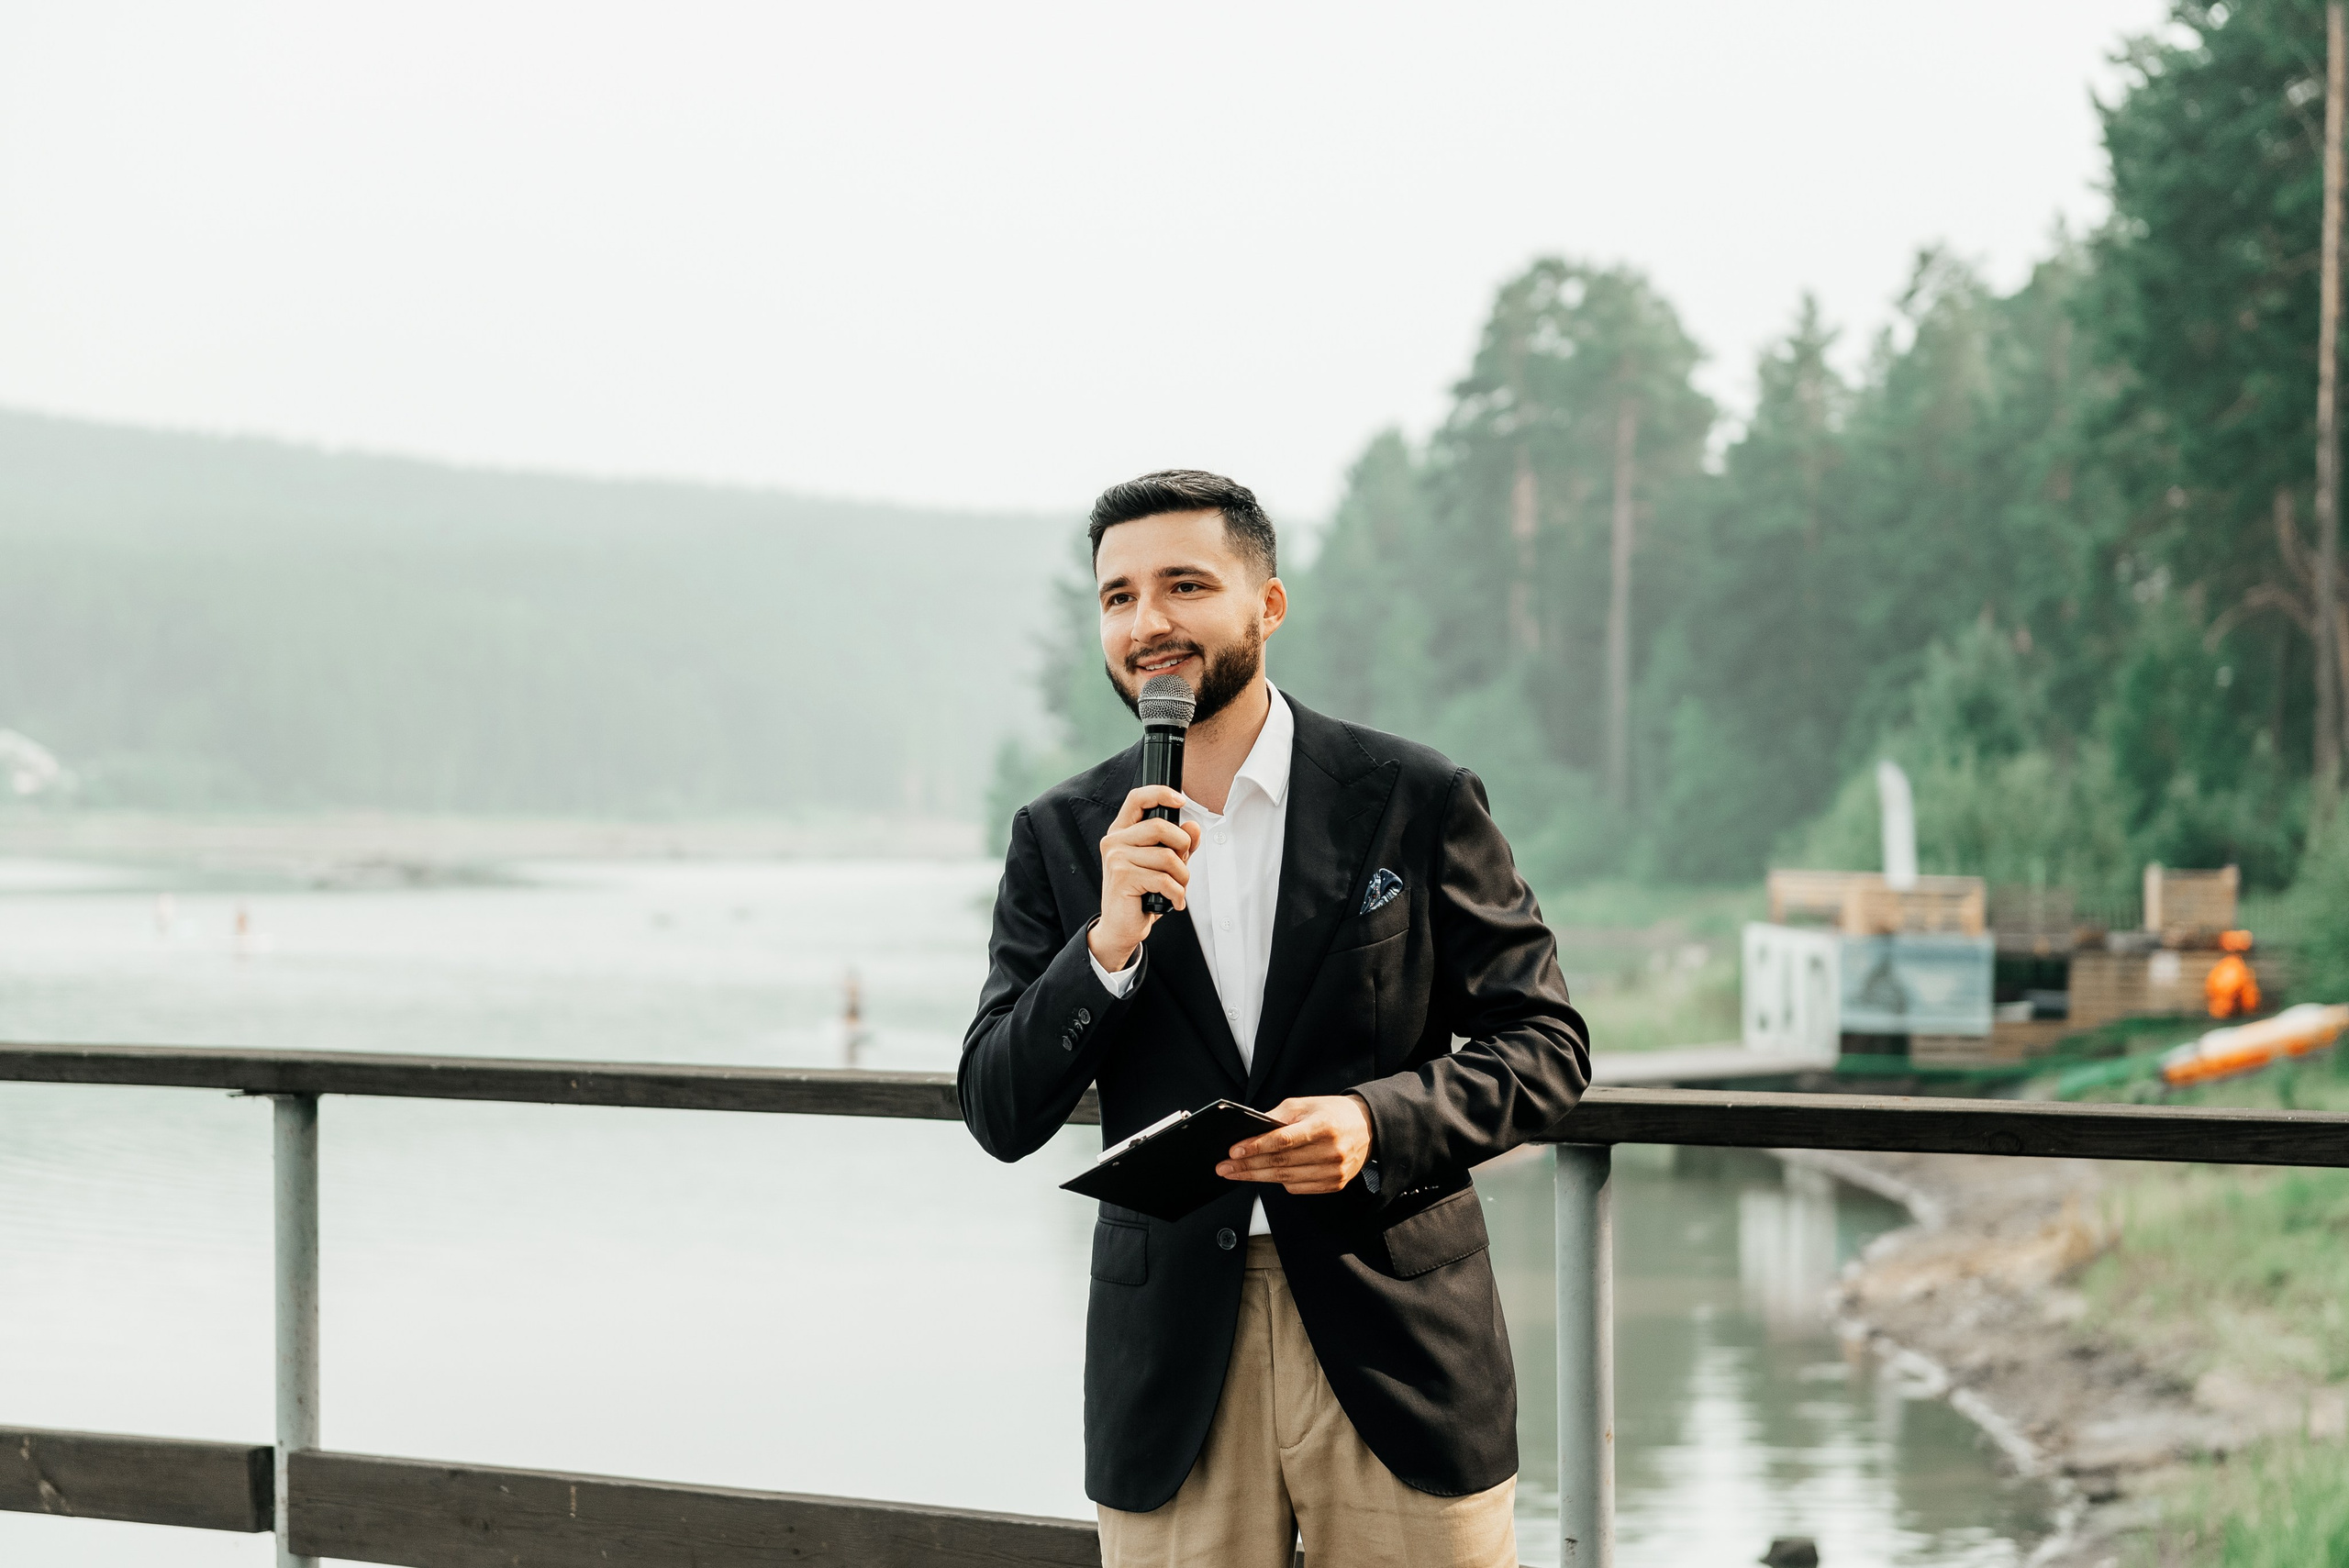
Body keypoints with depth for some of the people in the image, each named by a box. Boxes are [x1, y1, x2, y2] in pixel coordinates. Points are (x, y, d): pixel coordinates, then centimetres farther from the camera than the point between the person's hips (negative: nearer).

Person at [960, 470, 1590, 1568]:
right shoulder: (1062, 839, 6)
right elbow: (1000, 1118, 1)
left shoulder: (1415, 802, 0)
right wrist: (1110, 941, -15)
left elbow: (1545, 1046, 1)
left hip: (1394, 1341, -1)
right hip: (1172, 1361, 1)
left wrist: (1378, 1122, -17)